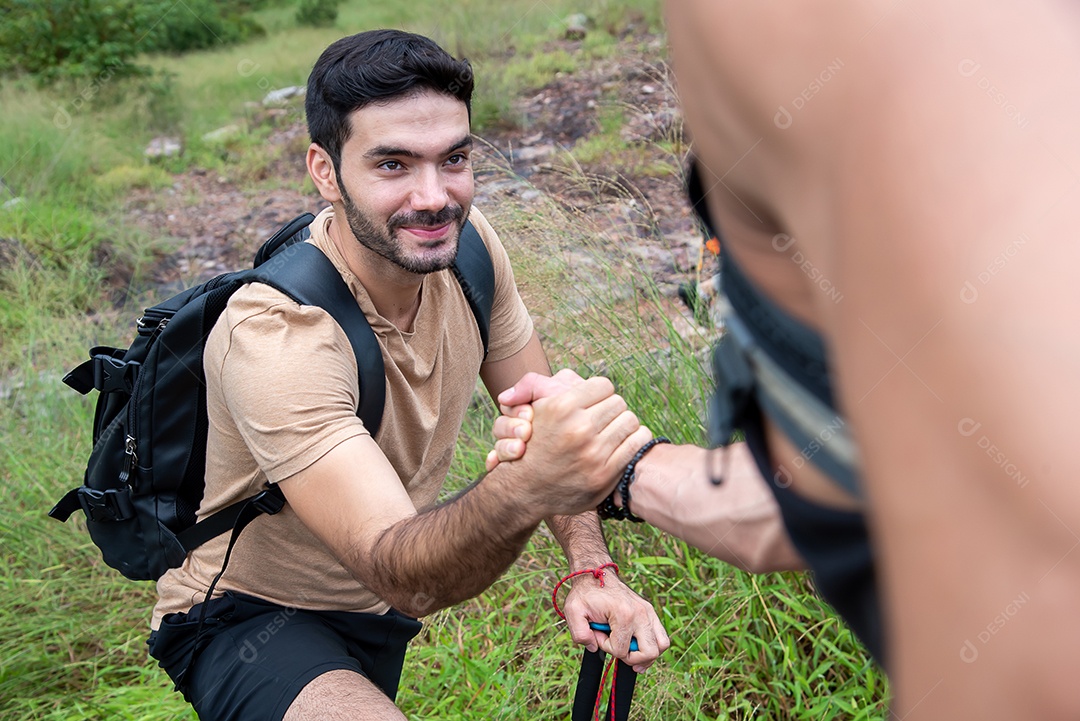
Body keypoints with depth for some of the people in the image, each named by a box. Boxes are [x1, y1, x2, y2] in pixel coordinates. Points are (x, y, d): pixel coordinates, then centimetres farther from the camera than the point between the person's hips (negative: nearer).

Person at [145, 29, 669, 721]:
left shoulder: (466, 242, -13)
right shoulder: (274, 336, -33)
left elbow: (542, 417, -4)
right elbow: (400, 574, -40)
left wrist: (594, 571, -19)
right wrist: (528, 487, -60)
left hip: (377, 608, 7)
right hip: (247, 617, -7)